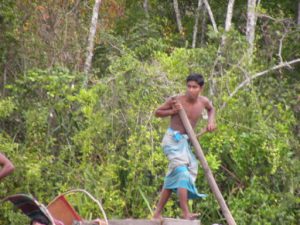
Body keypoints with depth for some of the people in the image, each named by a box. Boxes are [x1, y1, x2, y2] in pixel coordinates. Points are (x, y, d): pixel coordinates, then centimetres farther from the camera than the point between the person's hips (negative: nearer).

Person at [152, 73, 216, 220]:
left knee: (173, 179, 8)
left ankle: (158, 213, 17)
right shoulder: (176, 100, -13)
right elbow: (157, 112, 0)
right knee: (182, 172, -23)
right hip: (173, 138, -6)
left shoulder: (203, 101, 0)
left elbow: (211, 109, 26)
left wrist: (211, 121, 7)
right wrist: (173, 111, -16)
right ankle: (185, 213, -32)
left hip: (186, 141, 7)